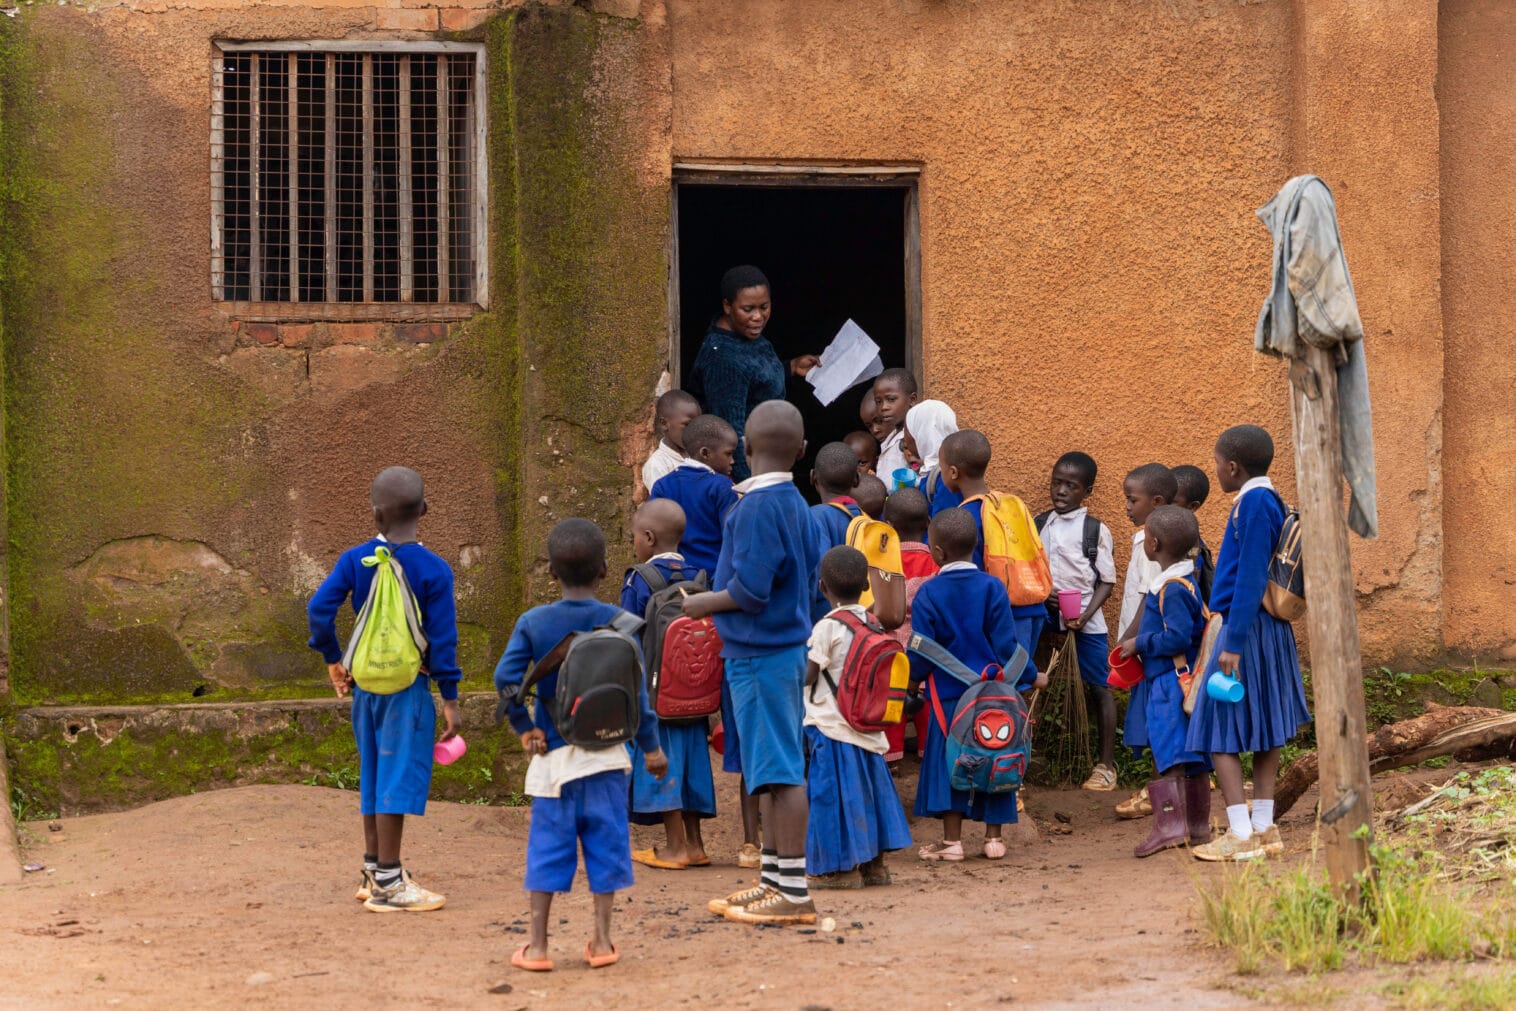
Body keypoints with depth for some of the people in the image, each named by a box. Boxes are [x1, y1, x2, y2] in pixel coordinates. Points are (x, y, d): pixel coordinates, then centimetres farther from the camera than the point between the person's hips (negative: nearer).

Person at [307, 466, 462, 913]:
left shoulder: (355, 560, -2)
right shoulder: (433, 570, -10)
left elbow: (319, 609, -7)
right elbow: (443, 639, -10)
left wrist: (333, 660, 8)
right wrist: (450, 700, -5)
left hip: (365, 683, 4)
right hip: (408, 689, -4)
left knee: (374, 775, 15)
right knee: (399, 775, -2)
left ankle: (373, 871, 25)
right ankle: (388, 883, -2)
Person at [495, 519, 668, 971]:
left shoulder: (533, 622, -3)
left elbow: (506, 677, -12)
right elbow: (636, 689, -5)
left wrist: (524, 727, -1)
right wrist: (650, 746, 2)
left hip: (553, 753, 0)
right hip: (606, 753, 0)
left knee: (548, 845, 5)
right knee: (605, 841, 8)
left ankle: (536, 945, 6)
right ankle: (601, 940, 9)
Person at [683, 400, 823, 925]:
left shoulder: (757, 506, -17)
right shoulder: (795, 504, 10)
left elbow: (750, 588, -23)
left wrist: (702, 604, -7)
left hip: (760, 657, -9)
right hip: (786, 647, 9)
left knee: (779, 772, -7)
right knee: (774, 771, 15)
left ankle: (793, 893, -5)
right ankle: (773, 881, 22)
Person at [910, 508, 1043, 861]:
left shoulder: (928, 593, -10)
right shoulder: (992, 587, -6)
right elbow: (1006, 644, -6)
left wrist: (914, 677, 12)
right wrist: (1031, 677, 7)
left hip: (948, 694, -2)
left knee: (948, 762, 6)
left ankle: (952, 839, 4)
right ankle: (993, 836, 13)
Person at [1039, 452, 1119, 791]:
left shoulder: (1096, 530, -4)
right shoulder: (1039, 525, 8)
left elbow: (1106, 581, -4)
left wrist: (1084, 616, -16)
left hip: (1086, 623, -4)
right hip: (1046, 620, 4)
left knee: (1099, 688, 2)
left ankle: (1106, 763, 9)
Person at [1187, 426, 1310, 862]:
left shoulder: (1255, 503, -17)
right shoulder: (1268, 500, 12)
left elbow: (1250, 577, -20)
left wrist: (1234, 642, -21)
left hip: (1247, 627, -10)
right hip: (1269, 629, 10)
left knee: (1219, 732, -6)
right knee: (1263, 729, 12)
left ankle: (1241, 835, -8)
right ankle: (1263, 827, 16)